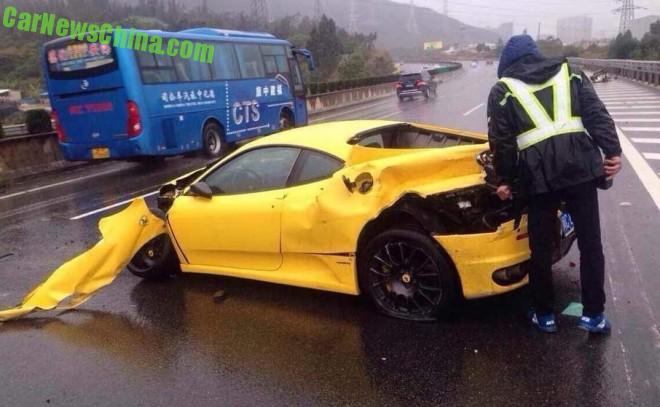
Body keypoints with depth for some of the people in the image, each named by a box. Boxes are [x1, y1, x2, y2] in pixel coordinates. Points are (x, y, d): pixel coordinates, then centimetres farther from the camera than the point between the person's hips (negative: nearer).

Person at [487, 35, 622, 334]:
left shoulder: (502, 89, 10)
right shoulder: (569, 72, 18)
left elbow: (501, 141, 5)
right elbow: (597, 114, 5)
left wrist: (504, 180, 13)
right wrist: (612, 151, 2)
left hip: (539, 173, -2)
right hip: (580, 166, 2)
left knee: (541, 248, 11)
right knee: (590, 243, 12)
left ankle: (544, 315, 23)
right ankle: (594, 315, 19)